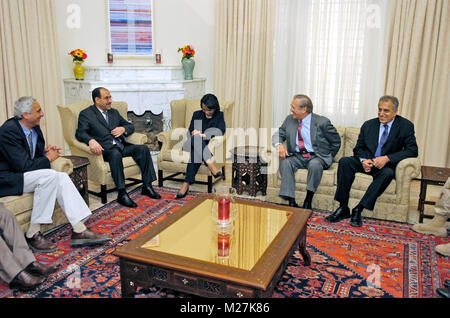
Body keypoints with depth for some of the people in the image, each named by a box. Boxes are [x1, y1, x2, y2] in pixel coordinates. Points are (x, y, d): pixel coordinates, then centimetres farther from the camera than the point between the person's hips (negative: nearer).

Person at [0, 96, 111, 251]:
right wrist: (48, 158, -11)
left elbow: (37, 153, 19)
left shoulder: (34, 128, 5)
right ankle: (33, 234, -21)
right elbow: (23, 165, -24)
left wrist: (45, 151, -4)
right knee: (50, 176, -29)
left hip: (23, 174, 8)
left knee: (62, 177, -13)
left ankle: (79, 231, -17)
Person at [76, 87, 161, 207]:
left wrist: (123, 129, -2)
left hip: (121, 145, 6)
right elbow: (80, 133, -10)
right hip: (105, 148, -6)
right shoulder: (86, 114, 5)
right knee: (116, 154, -38)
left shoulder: (114, 112, 23)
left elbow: (130, 126, 23)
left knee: (143, 149, -18)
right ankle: (122, 193, -37)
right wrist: (91, 140, -32)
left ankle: (147, 186, -15)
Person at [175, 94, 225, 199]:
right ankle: (210, 163, -53)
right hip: (193, 143, 2)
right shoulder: (197, 114, 19)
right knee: (196, 138, -37)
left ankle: (186, 184, -44)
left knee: (196, 152, -37)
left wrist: (203, 135, -21)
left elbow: (220, 131, -7)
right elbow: (190, 130, 12)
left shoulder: (220, 116, 11)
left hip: (210, 145, -2)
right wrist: (194, 133, -14)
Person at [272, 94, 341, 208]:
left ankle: (308, 201, -22)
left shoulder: (322, 122, -7)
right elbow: (278, 134, 7)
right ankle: (291, 202, -29)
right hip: (296, 156, 4)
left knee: (315, 164, -37)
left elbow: (336, 142, 3)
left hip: (316, 157, -3)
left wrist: (327, 159, 1)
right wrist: (279, 145, -16)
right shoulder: (289, 120, 6)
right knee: (285, 162, -28)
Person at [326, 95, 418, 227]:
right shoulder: (368, 125, 5)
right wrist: (363, 160, -16)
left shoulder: (405, 126, -3)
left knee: (388, 173, -36)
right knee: (344, 161, -25)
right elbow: (358, 148, 9)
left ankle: (358, 210, -30)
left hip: (386, 165, -2)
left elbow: (412, 150, -11)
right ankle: (343, 208, -24)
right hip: (367, 162, 3)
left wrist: (387, 158, -24)